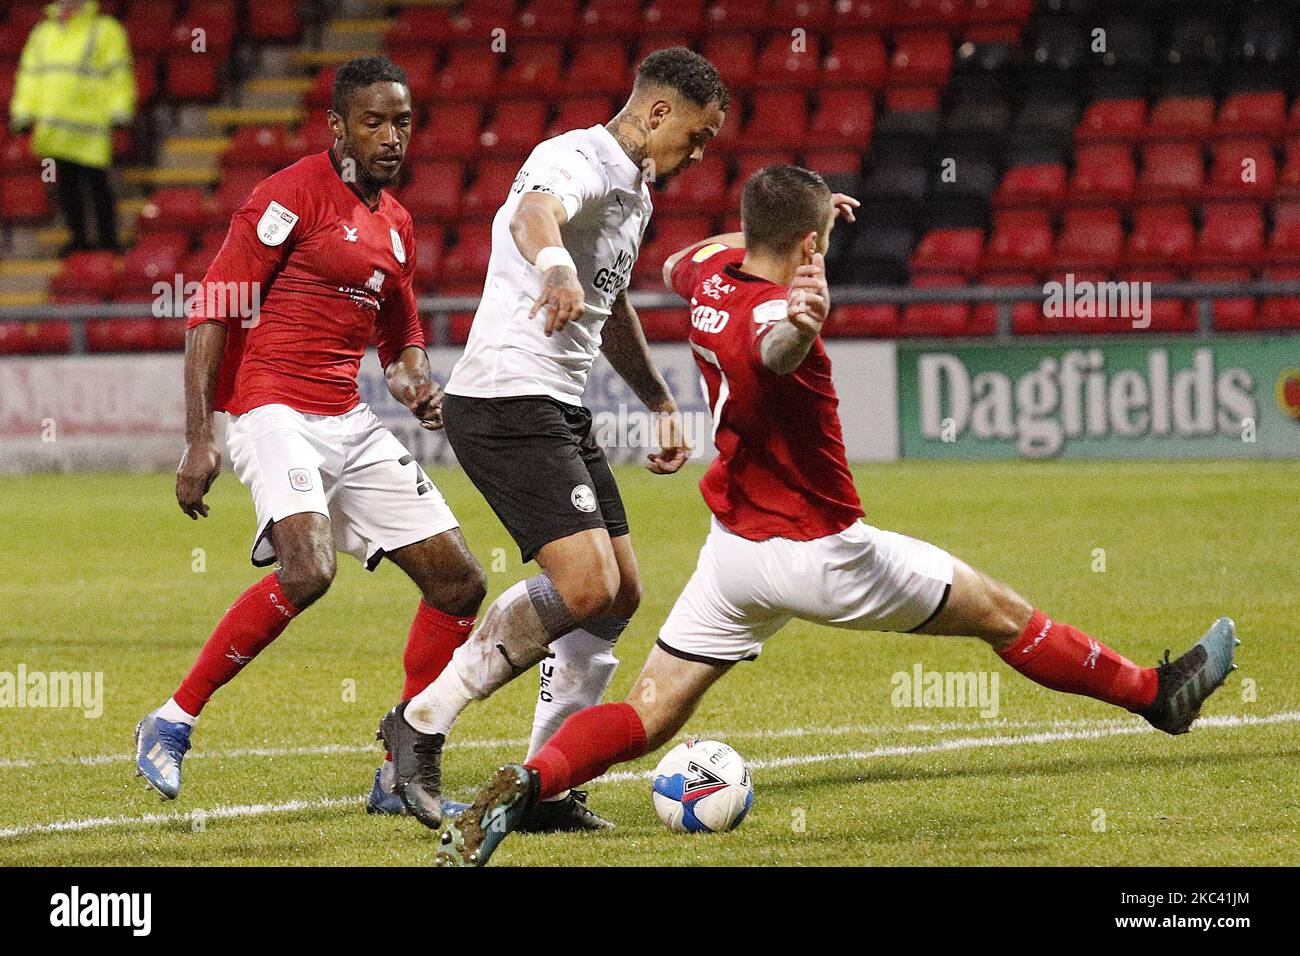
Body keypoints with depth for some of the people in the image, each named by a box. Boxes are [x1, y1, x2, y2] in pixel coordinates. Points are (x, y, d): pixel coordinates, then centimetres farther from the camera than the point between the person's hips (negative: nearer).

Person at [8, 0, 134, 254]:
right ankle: (78, 238, 15)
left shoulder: (105, 31, 0)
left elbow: (119, 73, -4)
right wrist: (23, 110, 16)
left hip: (91, 121, -6)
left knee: (96, 181, -4)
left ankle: (108, 238, 3)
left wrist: (119, 110, -11)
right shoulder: (43, 33, 17)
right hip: (54, 125, 6)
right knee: (65, 183, 7)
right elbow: (30, 74, 21)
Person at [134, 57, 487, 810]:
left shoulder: (396, 224, 16)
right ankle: (172, 723, -15)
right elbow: (212, 310, -11)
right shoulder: (294, 195, -8)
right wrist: (199, 438, -18)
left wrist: (417, 383, 4)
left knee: (459, 580, 3)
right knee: (308, 568, -30)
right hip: (271, 407, -8)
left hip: (349, 421, 8)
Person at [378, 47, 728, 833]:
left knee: (620, 593, 9)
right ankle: (422, 724, -12)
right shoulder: (579, 161, -14)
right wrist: (556, 268, -61)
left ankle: (545, 789, 13)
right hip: (507, 405, -11)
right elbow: (535, 213, -39)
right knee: (586, 586, -21)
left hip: (561, 412, 11)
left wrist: (662, 404, 38)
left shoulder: (635, 191, 19)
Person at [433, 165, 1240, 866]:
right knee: (1003, 615, 11)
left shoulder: (712, 275, -1)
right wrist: (800, 324, -75)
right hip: (821, 552, -7)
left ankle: (524, 785, -23)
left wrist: (779, 222, 28)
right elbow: (772, 350, -52)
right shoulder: (778, 311, -25)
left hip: (735, 547, 7)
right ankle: (1157, 694, 25)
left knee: (648, 716, 2)